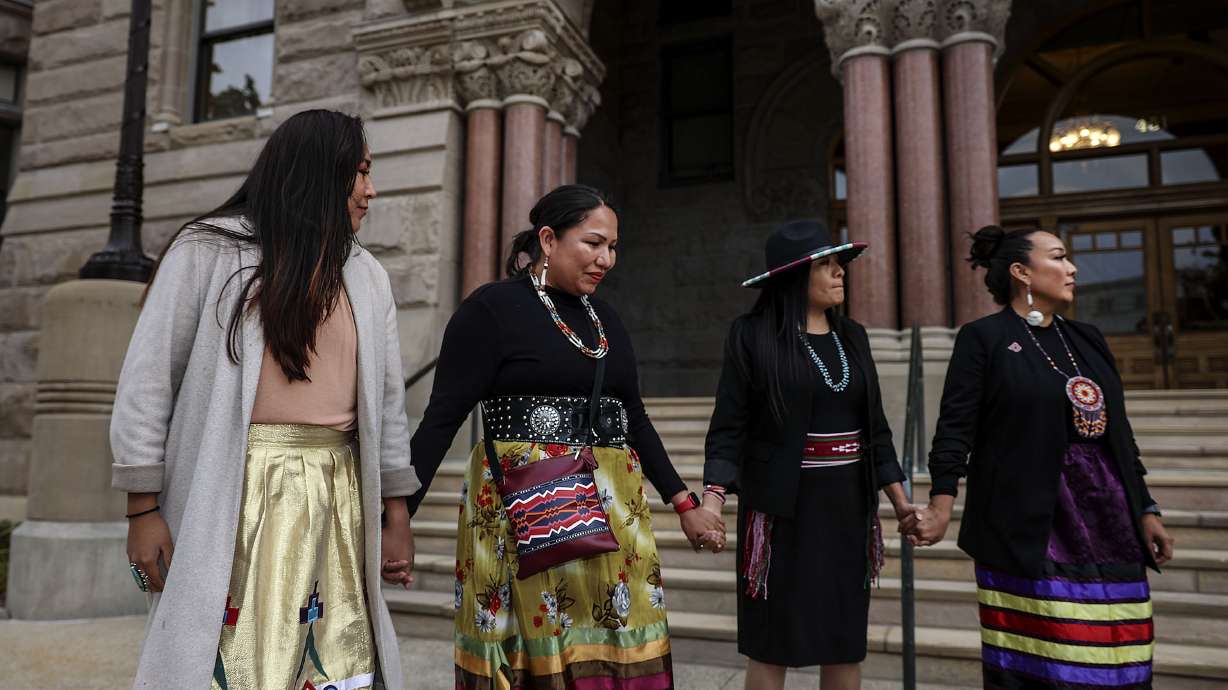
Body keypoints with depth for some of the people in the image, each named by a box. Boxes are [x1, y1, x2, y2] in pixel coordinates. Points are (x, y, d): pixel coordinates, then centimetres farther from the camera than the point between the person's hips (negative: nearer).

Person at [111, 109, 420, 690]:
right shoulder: (208, 249, 1)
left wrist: (396, 515, 11)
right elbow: (148, 380, -1)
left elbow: (387, 401, 13)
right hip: (231, 495, -3)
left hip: (337, 496, 4)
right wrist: (143, 509, -5)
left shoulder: (366, 275, 13)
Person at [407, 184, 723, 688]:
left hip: (612, 510, 6)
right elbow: (442, 417, -10)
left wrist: (683, 501, 14)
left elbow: (634, 419, 17)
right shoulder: (492, 307, -6)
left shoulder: (604, 317, 13)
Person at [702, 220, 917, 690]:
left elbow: (874, 425, 13)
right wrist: (713, 499, -20)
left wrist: (899, 498, 9)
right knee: (773, 640, 5)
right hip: (781, 506, -5)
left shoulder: (852, 337, 9)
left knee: (846, 637, 12)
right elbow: (729, 427, -9)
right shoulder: (752, 335, -6)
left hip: (847, 505, 5)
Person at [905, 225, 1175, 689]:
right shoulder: (983, 337, -4)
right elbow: (955, 429, -11)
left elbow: (1119, 432, 18)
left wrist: (1145, 510, 14)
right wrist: (940, 510, -21)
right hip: (1029, 522, -6)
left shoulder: (1087, 339, 15)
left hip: (1107, 519, 6)